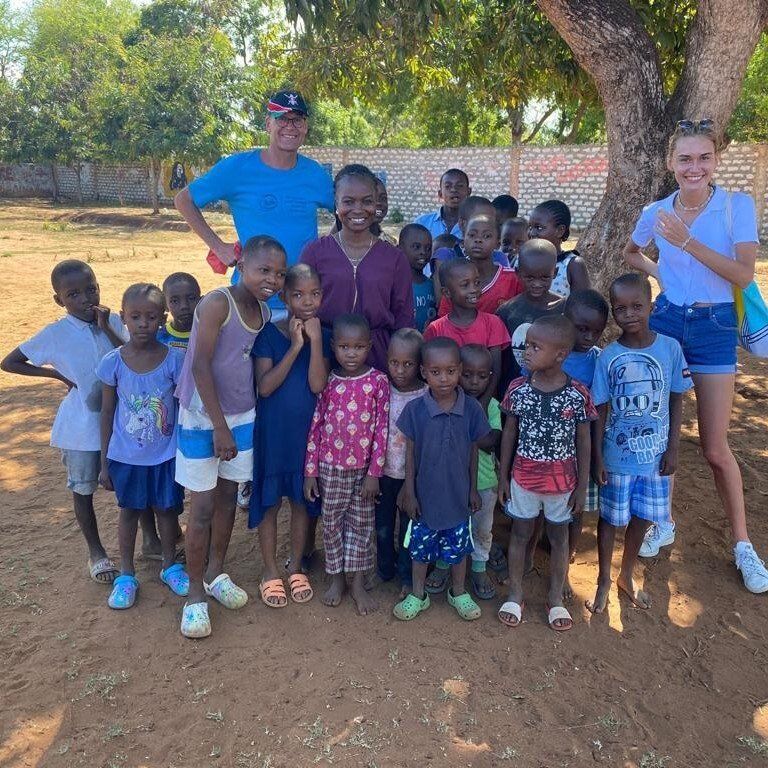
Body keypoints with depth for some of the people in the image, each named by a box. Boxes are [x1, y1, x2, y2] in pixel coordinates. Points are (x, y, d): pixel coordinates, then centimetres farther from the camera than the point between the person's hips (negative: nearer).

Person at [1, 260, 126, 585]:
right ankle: (96, 552, 31)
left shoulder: (113, 322, -5)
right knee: (83, 491, 13)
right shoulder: (55, 334, -11)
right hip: (80, 428, -1)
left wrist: (106, 327, -19)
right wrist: (57, 373, -9)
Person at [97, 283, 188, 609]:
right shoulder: (113, 362, -11)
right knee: (129, 510, 16)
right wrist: (104, 462, 2)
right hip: (125, 456, 1)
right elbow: (107, 412, -1)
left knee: (167, 508, 15)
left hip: (166, 454, 0)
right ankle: (126, 574, 33)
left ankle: (170, 565, 37)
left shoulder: (174, 359, -13)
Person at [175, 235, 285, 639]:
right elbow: (201, 366, -21)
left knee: (228, 497, 17)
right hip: (203, 417, -6)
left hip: (242, 416, 6)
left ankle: (215, 573, 36)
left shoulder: (264, 311, 3)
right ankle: (195, 594, 18)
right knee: (202, 506, 2)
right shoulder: (217, 303, -19)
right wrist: (219, 426, -20)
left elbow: (253, 363, 7)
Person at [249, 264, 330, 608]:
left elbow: (318, 385, -14)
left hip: (308, 430, 2)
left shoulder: (324, 335, -2)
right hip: (272, 430, -2)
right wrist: (294, 347, -21)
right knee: (270, 501, 8)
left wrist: (315, 339, -20)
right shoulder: (269, 333, -8)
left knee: (302, 500, 13)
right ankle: (270, 572, 25)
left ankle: (295, 567, 31)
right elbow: (265, 386, -17)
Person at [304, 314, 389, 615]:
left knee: (361, 523, 10)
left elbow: (381, 429, -8)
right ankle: (336, 578, 30)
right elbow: (316, 426, -1)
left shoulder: (378, 382, -8)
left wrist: (374, 472, -10)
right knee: (332, 522, 12)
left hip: (364, 467, -1)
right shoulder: (327, 382, -4)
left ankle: (358, 583, 25)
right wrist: (310, 471, -1)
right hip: (331, 466, 1)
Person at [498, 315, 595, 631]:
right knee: (520, 533, 15)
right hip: (523, 477, 1)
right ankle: (515, 594, 33)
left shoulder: (577, 395, -15)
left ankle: (556, 598, 35)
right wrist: (503, 476, 2)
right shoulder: (518, 389, -11)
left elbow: (583, 442, -6)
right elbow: (509, 433, -1)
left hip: (562, 481, -1)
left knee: (559, 536, 16)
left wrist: (582, 485, -2)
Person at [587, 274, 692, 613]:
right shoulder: (608, 357, -11)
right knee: (611, 518, 12)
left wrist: (672, 449, -1)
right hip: (617, 456, -2)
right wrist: (597, 457, -6)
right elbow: (600, 410, -5)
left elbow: (676, 401, 0)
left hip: (656, 454, 2)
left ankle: (626, 576, 39)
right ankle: (604, 581, 32)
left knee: (641, 517, 16)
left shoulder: (670, 348, -7)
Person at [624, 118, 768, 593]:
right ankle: (664, 522, 28)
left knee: (715, 447, 1)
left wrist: (688, 242, -25)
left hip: (715, 327, -2)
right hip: (666, 322, 3)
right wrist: (657, 272, 3)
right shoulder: (656, 213, 1)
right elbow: (630, 253, 21)